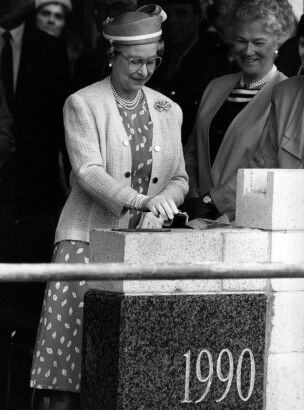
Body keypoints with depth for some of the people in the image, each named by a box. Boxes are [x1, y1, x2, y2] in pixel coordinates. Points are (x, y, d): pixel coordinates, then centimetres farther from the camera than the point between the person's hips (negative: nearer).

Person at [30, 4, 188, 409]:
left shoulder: (168, 111, 13)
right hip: (89, 238, -3)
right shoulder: (82, 104, 0)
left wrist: (158, 210, -6)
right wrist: (141, 200, -28)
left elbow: (179, 179, 16)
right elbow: (88, 172, -13)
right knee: (76, 333, -12)